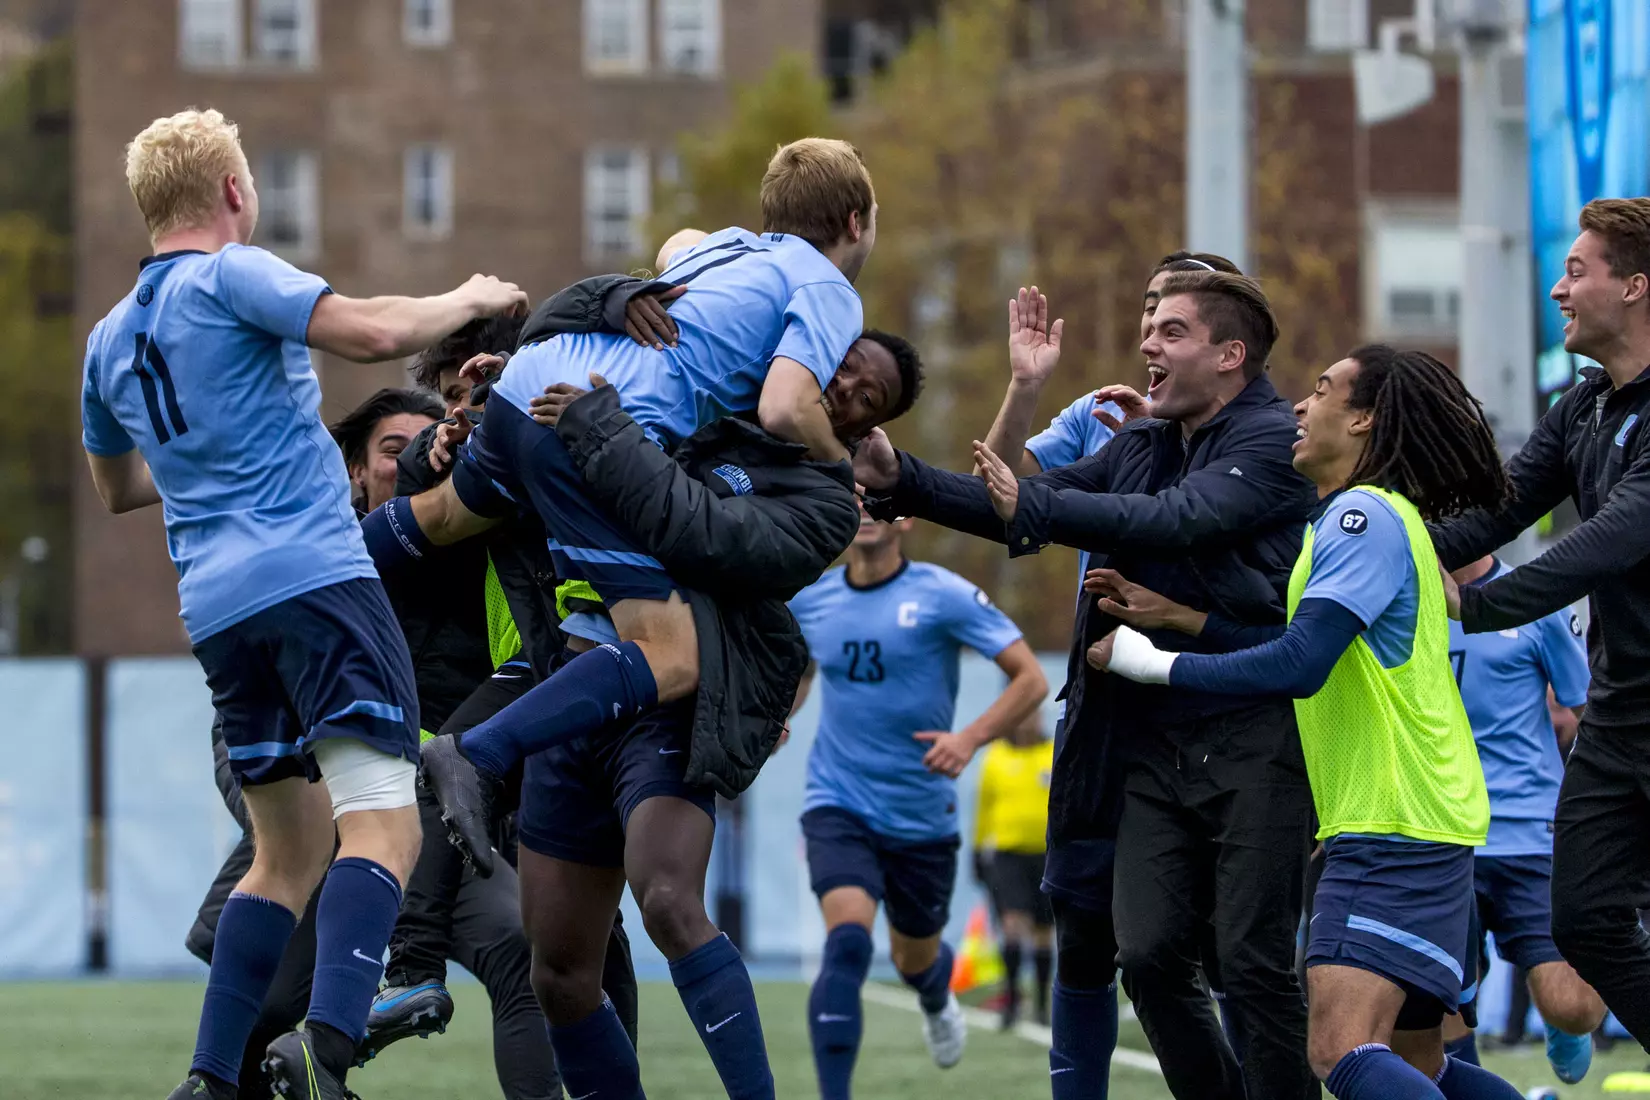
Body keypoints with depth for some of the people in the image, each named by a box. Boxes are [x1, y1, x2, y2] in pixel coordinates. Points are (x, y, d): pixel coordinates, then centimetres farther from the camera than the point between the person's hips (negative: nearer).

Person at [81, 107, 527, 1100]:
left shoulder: (110, 340, 20)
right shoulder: (232, 275, -2)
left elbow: (118, 487, 35)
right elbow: (375, 332, -17)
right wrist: (468, 301, 1)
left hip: (216, 608, 8)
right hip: (315, 575, -8)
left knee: (291, 852, 15)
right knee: (383, 824, -15)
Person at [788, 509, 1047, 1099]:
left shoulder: (943, 595, -10)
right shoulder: (811, 601, 1)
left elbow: (1031, 679, -10)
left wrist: (970, 739, -24)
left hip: (921, 817, 0)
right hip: (838, 807, 0)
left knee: (915, 960, 18)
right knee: (847, 944, -24)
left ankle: (938, 1005, 57)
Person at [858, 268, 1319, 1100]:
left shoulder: (1276, 440, -7)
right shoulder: (1139, 446, 17)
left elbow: (1173, 520, -19)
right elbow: (1023, 507, 13)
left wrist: (1029, 505, -17)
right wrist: (900, 480, 0)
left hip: (1251, 742, -7)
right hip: (1152, 743, 7)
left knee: (1254, 964, -7)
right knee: (1148, 955, -1)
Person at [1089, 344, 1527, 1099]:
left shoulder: (1366, 515, -12)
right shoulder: (1363, 516, 20)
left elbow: (1297, 665, -21)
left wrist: (1153, 661, -13)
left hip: (1393, 831, -11)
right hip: (1409, 831, 11)